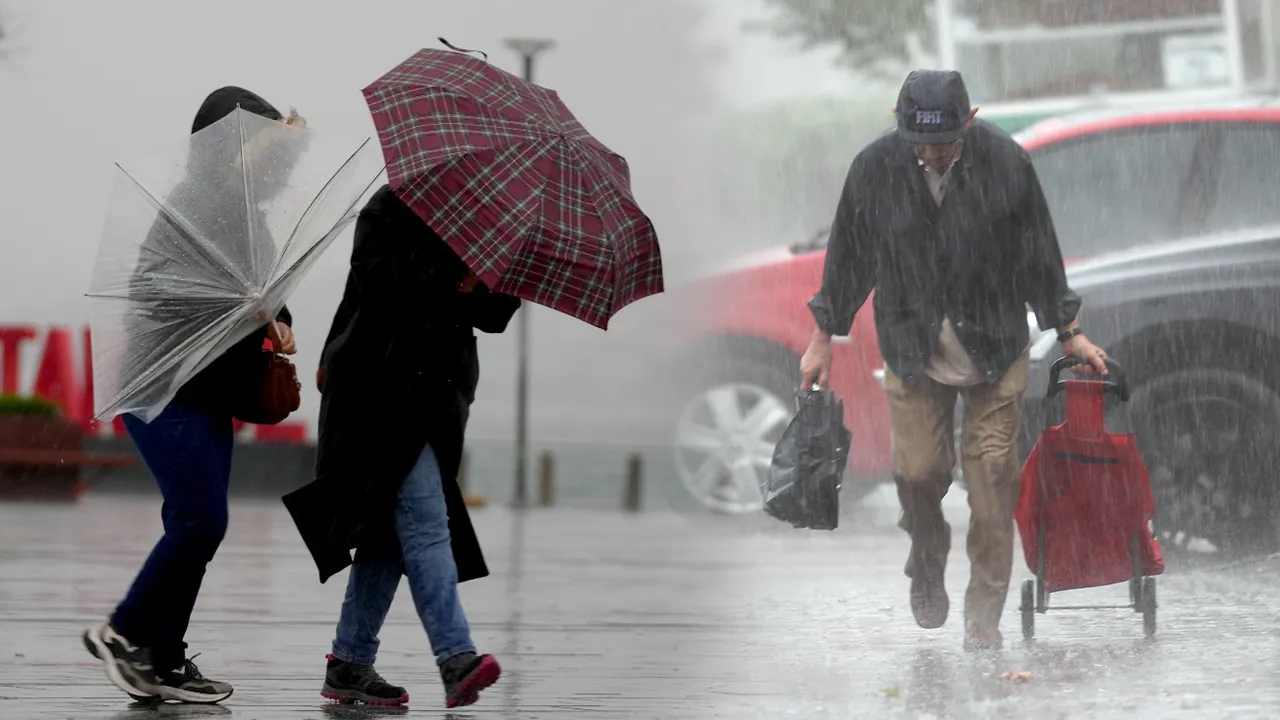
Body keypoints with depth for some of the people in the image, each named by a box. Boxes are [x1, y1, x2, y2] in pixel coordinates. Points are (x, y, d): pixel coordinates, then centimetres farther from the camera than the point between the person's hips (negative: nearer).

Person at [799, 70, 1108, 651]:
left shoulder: (1005, 163, -13)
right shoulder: (875, 168, -11)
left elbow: (1038, 254, -1)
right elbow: (848, 254, 3)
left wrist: (1068, 333, 6)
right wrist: (823, 338, 9)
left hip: (995, 348, -1)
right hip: (913, 349, 1)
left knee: (992, 473, -2)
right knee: (917, 471, -2)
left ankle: (984, 611, 9)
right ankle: (927, 567, 29)